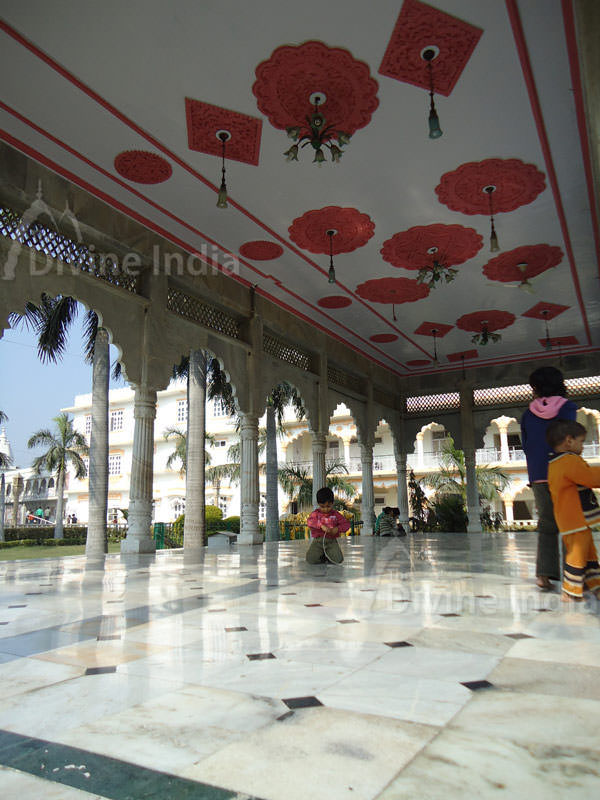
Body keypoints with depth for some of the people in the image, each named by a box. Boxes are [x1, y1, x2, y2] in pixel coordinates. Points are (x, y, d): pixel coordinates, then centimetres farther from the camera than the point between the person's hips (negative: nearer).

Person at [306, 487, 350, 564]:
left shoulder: (336, 514, 7)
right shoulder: (315, 513, 4)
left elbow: (346, 524, 7)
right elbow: (309, 521, -15)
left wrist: (337, 529, -12)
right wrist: (321, 525, -30)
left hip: (331, 541, 1)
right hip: (317, 540, -1)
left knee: (338, 559, -21)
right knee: (311, 559, -22)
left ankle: (327, 555, 12)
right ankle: (322, 556, 11)